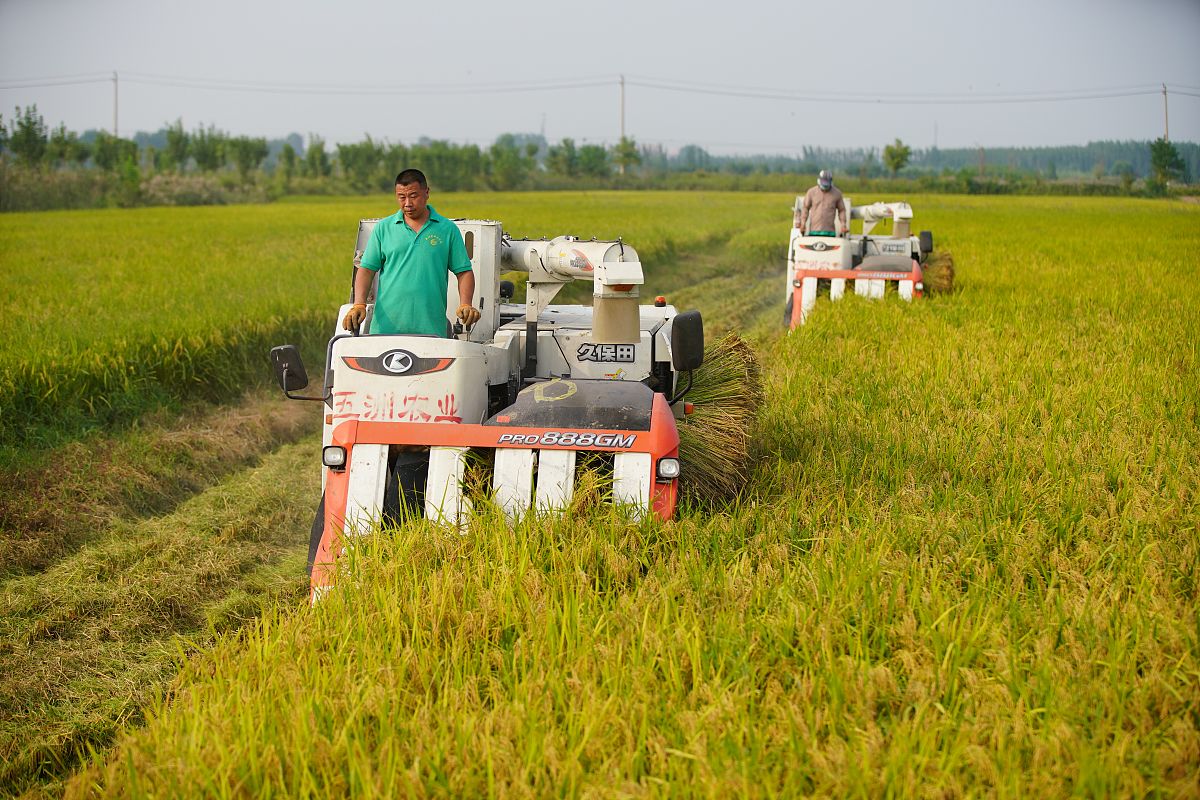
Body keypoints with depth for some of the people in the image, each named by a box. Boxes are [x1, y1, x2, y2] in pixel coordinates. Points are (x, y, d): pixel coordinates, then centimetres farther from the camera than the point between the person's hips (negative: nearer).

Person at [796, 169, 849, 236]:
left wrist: (843, 225, 1)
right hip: (814, 230, 0)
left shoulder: (837, 193, 6)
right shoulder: (811, 192, 6)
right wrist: (803, 223, -2)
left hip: (829, 231, 0)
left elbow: (841, 210, 13)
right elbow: (805, 208, 10)